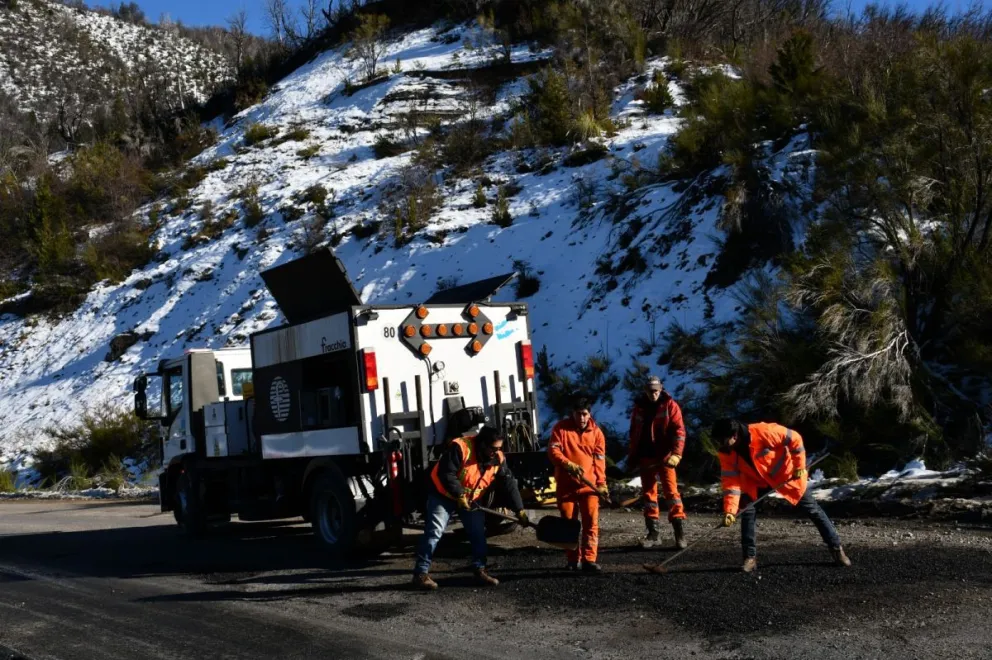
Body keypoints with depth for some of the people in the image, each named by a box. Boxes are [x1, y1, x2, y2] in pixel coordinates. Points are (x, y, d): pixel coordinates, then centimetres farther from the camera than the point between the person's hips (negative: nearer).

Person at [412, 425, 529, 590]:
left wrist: (519, 509, -10)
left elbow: (509, 483, -7)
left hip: (471, 499, 6)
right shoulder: (460, 448, -31)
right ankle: (421, 573, -9)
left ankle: (480, 571, 13)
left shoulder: (498, 459, -12)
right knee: (434, 532, -11)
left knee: (478, 533, 3)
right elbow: (445, 474, -31)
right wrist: (459, 495, -32)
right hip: (443, 494, -6)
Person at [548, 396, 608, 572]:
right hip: (566, 485, 0)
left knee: (591, 522, -9)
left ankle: (589, 560, -8)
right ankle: (572, 559, 17)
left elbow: (599, 461, 2)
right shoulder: (561, 428, -2)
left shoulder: (596, 432, 2)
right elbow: (553, 451, -9)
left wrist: (601, 484, -6)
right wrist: (569, 465, -24)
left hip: (588, 485, 0)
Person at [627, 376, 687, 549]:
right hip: (645, 458, 5)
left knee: (671, 491, -11)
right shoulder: (639, 407, 11)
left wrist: (676, 454, -19)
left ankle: (679, 531, -10)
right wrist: (632, 457, 16)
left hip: (664, 457, -5)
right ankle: (653, 533, 10)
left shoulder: (670, 406, -2)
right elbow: (634, 434, 19)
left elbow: (679, 431, -9)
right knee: (648, 494, 5)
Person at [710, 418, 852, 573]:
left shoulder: (762, 432, -36)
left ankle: (836, 548, 19)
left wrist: (799, 466, -19)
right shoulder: (725, 453, -21)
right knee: (746, 512, -15)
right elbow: (730, 481, -20)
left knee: (813, 510, 4)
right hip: (757, 481, 4)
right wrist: (730, 510, -30)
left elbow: (794, 438, -26)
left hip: (786, 474, -4)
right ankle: (750, 558, -5)